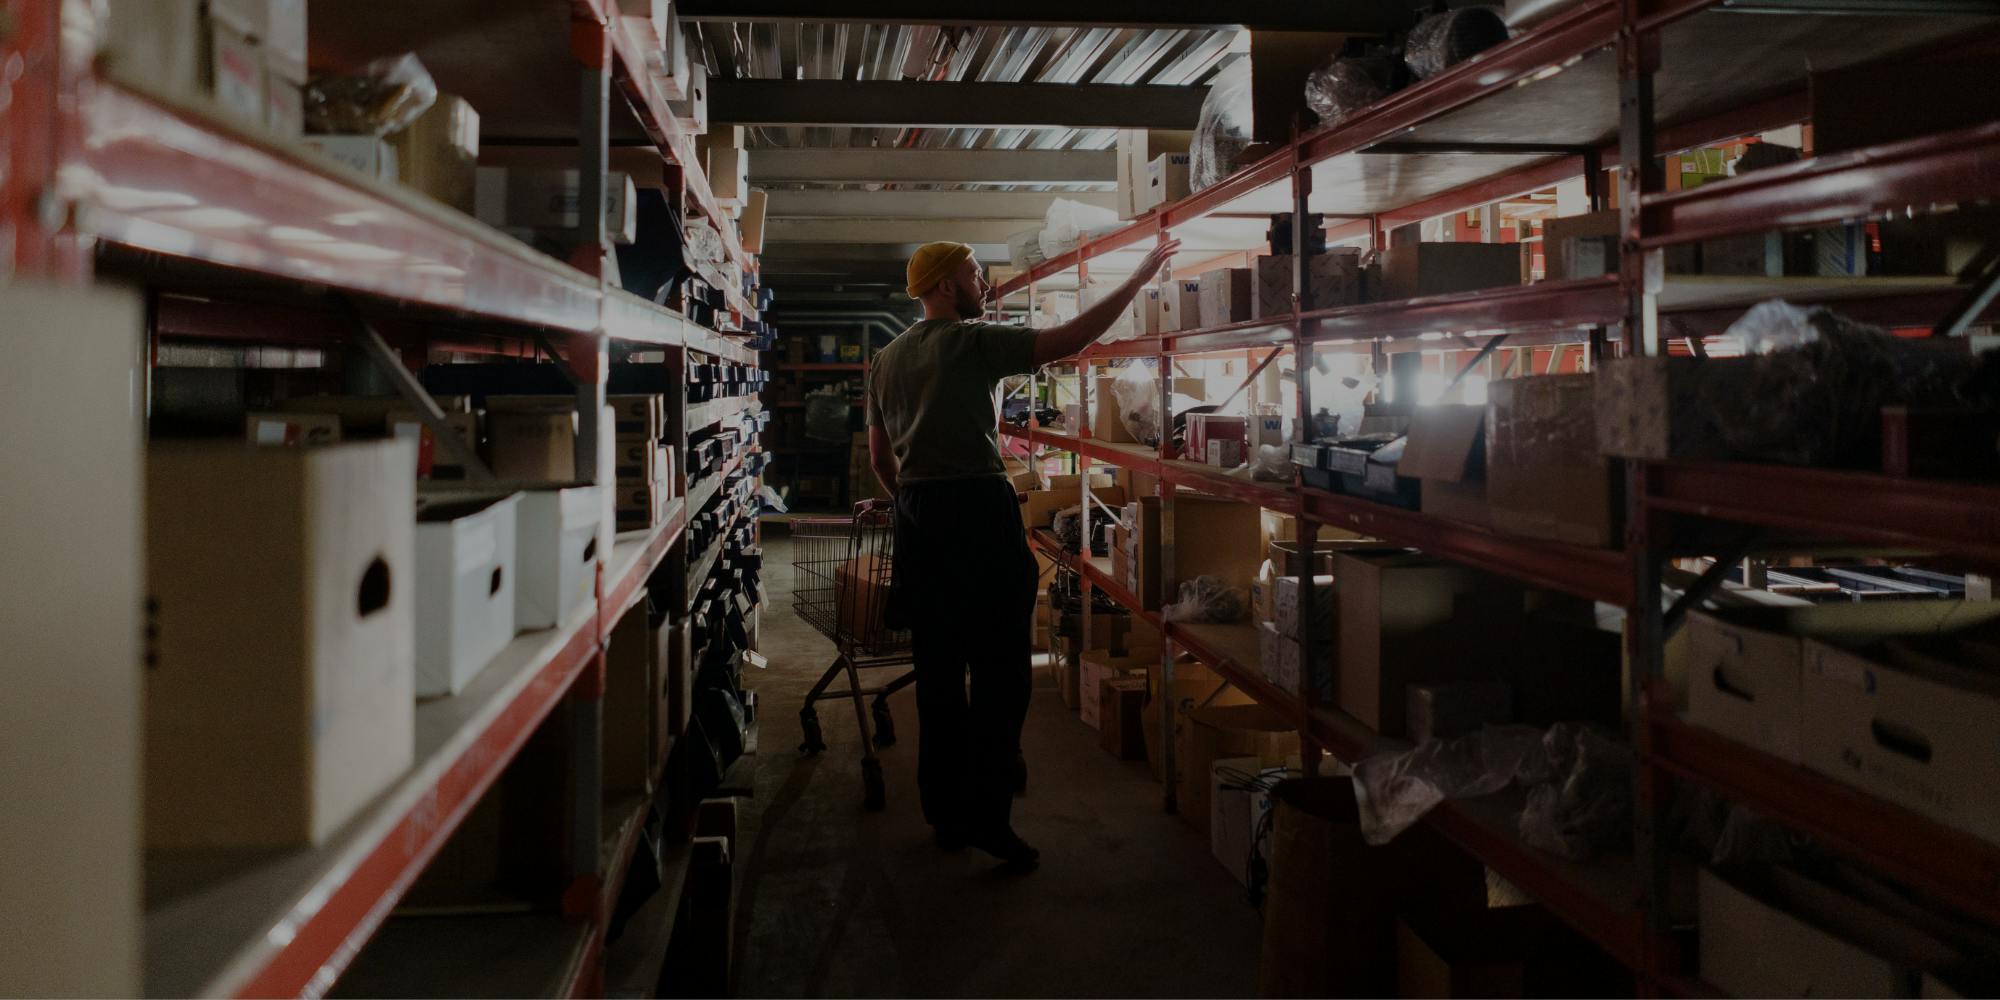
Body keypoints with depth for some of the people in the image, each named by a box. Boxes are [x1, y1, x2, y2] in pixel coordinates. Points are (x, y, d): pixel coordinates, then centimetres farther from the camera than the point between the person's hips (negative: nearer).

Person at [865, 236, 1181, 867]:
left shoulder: (886, 360, 17)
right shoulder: (972, 342, -4)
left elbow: (880, 457, 19)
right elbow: (1068, 341, -11)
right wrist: (1139, 278, -4)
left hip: (916, 514, 7)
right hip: (978, 508, -7)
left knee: (938, 671, 11)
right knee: (1000, 669, -3)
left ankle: (944, 814, 17)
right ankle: (985, 815, -5)